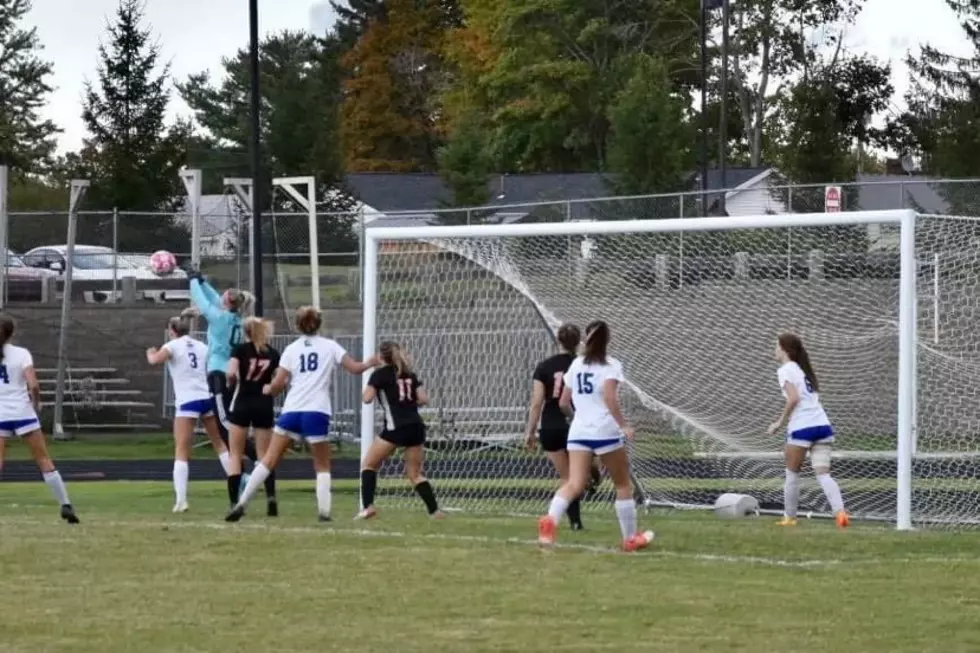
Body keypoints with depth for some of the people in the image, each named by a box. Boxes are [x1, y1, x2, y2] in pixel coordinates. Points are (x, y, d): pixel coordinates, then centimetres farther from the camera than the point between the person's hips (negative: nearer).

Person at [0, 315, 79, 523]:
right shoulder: (21, 354, -4)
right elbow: (33, 385, -13)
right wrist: (36, 403, 5)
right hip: (22, 412, -1)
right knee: (44, 461, 7)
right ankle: (65, 505, 6)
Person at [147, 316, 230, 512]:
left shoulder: (173, 346, 0)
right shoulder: (202, 346, 14)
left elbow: (155, 360, -17)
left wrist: (150, 354, 4)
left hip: (187, 401, -4)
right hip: (208, 398, 4)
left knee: (181, 452, -5)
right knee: (221, 444, 19)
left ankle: (181, 500, -18)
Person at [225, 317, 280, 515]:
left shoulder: (241, 350, -3)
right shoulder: (272, 353, 4)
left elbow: (231, 374, -17)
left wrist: (232, 384, 3)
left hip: (242, 402, -2)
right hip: (264, 405, 2)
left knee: (235, 454, 6)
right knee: (265, 455, 8)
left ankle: (234, 502, -2)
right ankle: (271, 496, -12)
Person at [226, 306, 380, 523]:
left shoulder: (291, 349, 8)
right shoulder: (329, 346, 6)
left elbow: (277, 385, 3)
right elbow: (355, 368, 6)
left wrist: (268, 389, 25)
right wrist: (369, 363, 27)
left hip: (291, 411, 1)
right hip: (317, 412, -1)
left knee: (269, 460, 5)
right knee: (322, 466, 12)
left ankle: (241, 504, -1)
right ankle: (324, 511, -3)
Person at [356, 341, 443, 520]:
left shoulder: (380, 374, 1)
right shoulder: (410, 374, 16)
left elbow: (367, 398, -8)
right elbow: (424, 399, 9)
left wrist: (367, 389, 13)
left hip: (396, 428, -5)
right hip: (416, 427, 5)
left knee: (368, 465, 9)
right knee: (415, 474, 12)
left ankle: (368, 506, -7)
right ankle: (434, 511, -2)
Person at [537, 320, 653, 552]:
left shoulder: (576, 365, 13)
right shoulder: (611, 365, -3)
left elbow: (564, 403, 16)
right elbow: (610, 397, -18)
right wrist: (624, 425, -15)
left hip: (578, 431, 4)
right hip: (605, 431, -4)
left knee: (575, 483, -9)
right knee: (623, 485, 13)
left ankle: (551, 518, -37)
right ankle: (630, 538, 18)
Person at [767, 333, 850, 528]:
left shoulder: (785, 370, -2)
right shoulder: (802, 369, 23)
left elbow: (794, 398, -16)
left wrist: (780, 422, -6)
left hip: (802, 429, -6)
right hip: (822, 425, 6)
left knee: (792, 474, 11)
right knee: (823, 474, -3)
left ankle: (789, 517, 18)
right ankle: (840, 511, -23)